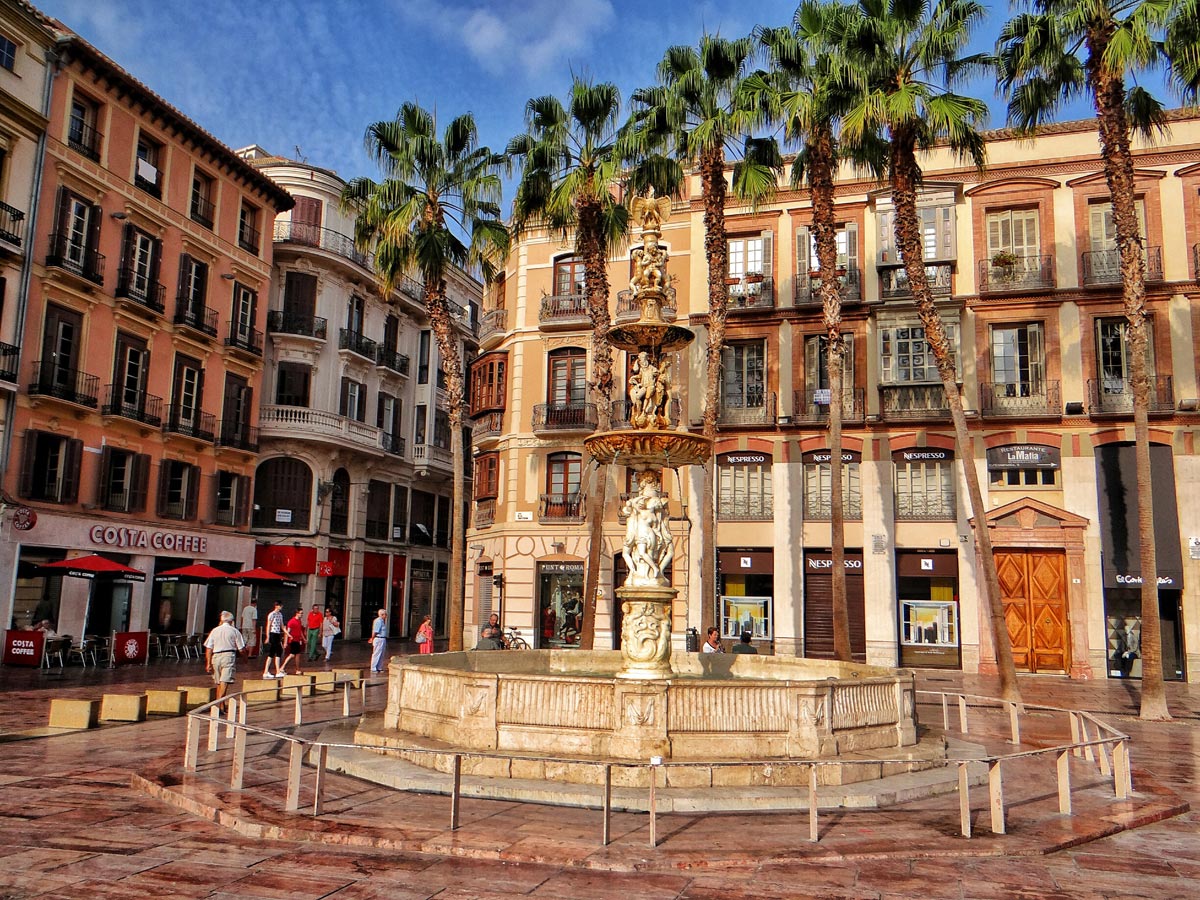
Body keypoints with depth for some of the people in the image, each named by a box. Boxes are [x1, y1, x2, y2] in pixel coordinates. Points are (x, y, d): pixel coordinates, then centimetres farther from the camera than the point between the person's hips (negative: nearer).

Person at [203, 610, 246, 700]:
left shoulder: (214, 630, 12)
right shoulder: (234, 631, 5)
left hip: (216, 657, 3)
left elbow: (208, 648, 6)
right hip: (229, 656, -3)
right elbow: (241, 649, 4)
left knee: (219, 683, 15)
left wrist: (208, 663, 7)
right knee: (224, 682, -10)